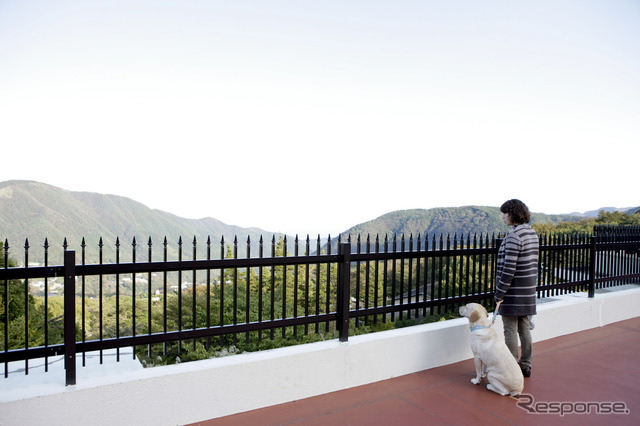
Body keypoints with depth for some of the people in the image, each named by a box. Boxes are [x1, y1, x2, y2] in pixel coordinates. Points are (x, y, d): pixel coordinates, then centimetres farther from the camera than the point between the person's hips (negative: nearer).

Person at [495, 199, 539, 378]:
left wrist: (499, 294, -16)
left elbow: (509, 268, -22)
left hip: (513, 291, -9)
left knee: (510, 331, 1)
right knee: (525, 329, 15)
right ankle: (525, 366, 25)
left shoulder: (514, 235, -19)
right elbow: (533, 264, 15)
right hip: (528, 290, 9)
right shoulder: (532, 232, 9)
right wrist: (531, 285, 21)